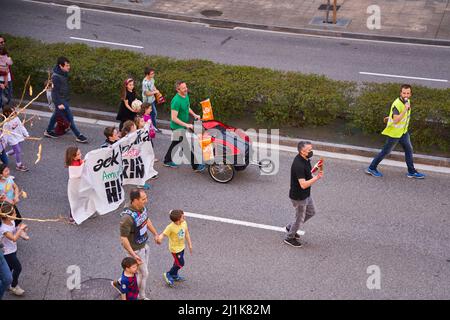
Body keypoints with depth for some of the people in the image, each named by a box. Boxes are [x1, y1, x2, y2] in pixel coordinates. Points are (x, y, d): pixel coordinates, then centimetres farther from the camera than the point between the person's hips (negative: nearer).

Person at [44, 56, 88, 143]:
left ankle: (48, 131, 38)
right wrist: (59, 103, -25)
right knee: (69, 118, -4)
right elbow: (55, 91, -24)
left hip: (64, 98, 10)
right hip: (60, 99, -9)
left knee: (56, 114, 22)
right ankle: (79, 136, 2)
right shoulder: (56, 77, -26)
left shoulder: (64, 73, 1)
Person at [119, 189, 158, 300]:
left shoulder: (142, 207, -10)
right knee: (143, 274, 9)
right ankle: (141, 297, 32)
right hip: (136, 249, -8)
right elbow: (123, 238, -28)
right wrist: (134, 255, -28)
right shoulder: (128, 217, -35)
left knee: (142, 271, 23)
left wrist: (155, 234, 20)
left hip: (144, 245, 8)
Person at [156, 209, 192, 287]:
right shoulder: (170, 227, -31)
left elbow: (186, 233, 2)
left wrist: (189, 244, 9)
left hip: (182, 247, 7)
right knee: (180, 264, 2)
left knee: (177, 262, 24)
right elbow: (163, 234, -28)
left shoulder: (184, 223, -11)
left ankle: (174, 275, 48)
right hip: (175, 248, -7)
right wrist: (159, 238, -53)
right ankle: (168, 274, 23)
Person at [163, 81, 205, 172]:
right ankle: (195, 166, 1)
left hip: (183, 125, 9)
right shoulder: (176, 101, -28)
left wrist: (194, 114, 2)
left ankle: (167, 161, 38)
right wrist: (186, 125, -29)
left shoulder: (186, 96, 0)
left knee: (175, 143, 22)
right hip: (178, 127, -9)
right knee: (188, 146, -6)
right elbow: (174, 118, -28)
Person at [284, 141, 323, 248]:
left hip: (306, 194, 9)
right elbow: (303, 185, -36)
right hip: (298, 197, -9)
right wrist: (317, 178, -41)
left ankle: (290, 227, 38)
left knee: (311, 212, 24)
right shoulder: (298, 165, -33)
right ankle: (289, 238, 31)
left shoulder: (305, 159, -2)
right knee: (300, 218, 9)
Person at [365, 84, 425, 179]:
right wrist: (405, 109, -40)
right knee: (386, 151, 4)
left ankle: (412, 172, 24)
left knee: (409, 149, 12)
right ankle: (371, 168, 18)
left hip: (403, 131, 8)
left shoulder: (407, 101, 1)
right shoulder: (397, 104, -28)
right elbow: (396, 120, -38)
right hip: (394, 132, -8)